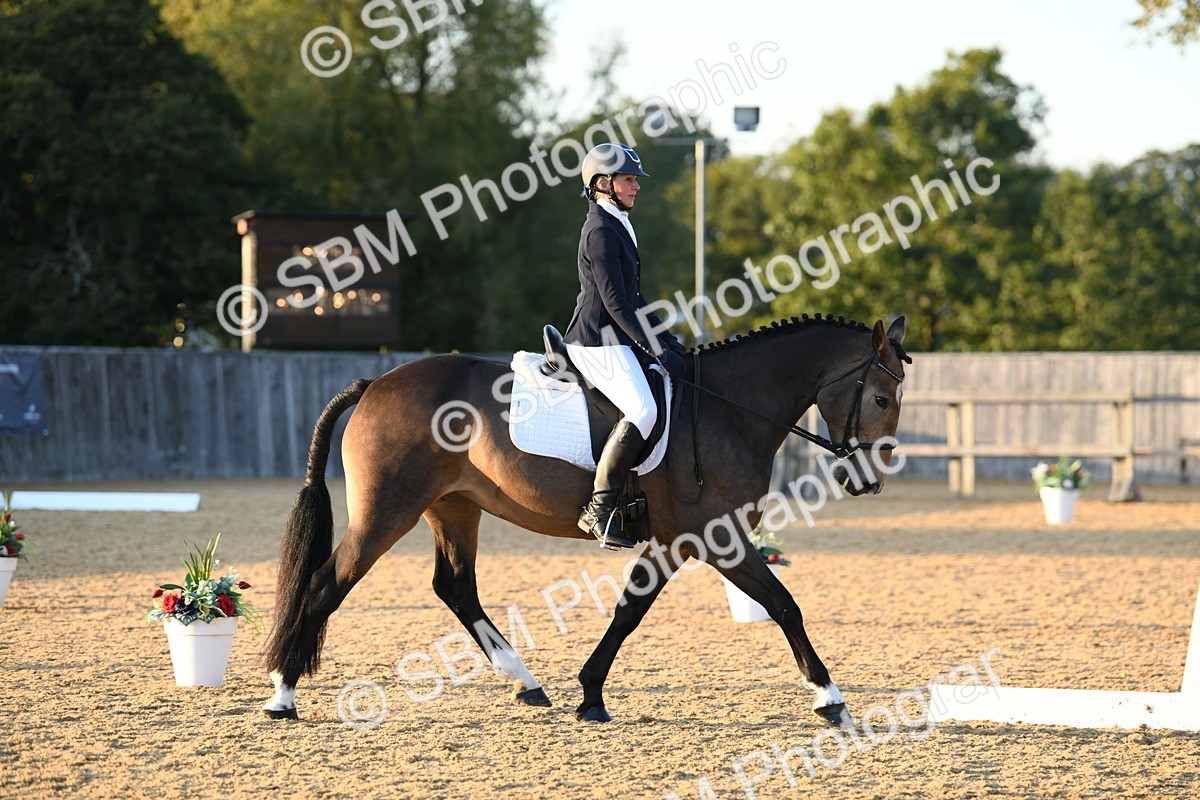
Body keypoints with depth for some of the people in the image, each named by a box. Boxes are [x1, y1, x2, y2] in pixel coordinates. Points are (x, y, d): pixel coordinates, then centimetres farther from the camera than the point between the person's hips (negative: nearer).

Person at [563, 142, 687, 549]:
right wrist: (656, 350, -18)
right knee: (642, 410, -26)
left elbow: (632, 297, 24)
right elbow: (616, 302, -19)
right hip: (597, 341, -11)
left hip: (615, 340, 11)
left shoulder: (618, 226, 19)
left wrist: (666, 338, 17)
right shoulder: (601, 230, -14)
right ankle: (599, 510, -26)